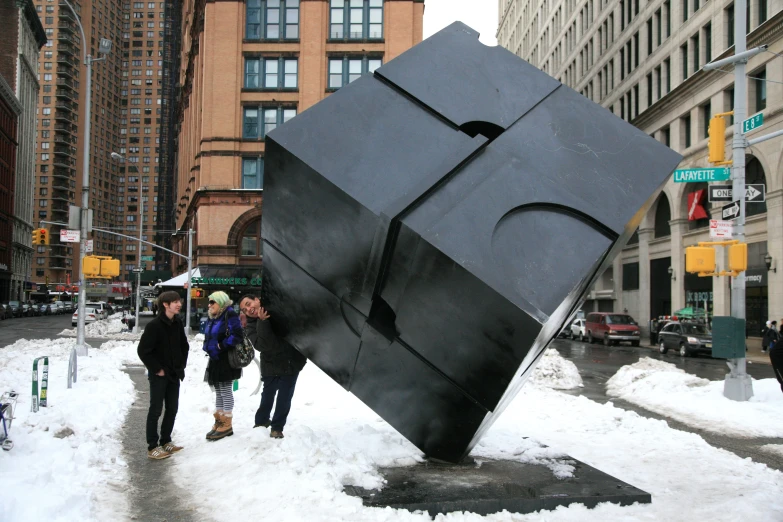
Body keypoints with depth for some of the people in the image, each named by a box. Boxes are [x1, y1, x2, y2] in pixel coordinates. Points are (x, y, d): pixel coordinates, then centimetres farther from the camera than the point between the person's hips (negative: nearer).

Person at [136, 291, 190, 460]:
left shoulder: (177, 323, 4)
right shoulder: (154, 325, -17)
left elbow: (184, 345, 18)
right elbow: (143, 350, -18)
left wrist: (182, 364, 8)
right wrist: (157, 369, -15)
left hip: (174, 374, 7)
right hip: (159, 375, -7)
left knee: (172, 409, 12)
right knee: (156, 410, -1)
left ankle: (166, 441, 25)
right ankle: (152, 447, 6)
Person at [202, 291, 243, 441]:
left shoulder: (230, 315, -15)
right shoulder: (212, 318, 13)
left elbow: (237, 335, -26)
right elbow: (209, 337, 24)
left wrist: (221, 346, -20)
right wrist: (208, 348, 7)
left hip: (227, 360, -9)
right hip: (215, 360, 9)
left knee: (225, 391, -3)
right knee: (218, 392, 14)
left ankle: (227, 425, 3)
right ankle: (219, 422, 22)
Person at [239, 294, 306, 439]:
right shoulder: (252, 325, -9)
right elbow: (262, 345, -25)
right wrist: (263, 322, -33)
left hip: (291, 362, 0)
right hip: (271, 365, 0)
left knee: (284, 397, 4)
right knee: (268, 395, 14)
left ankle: (277, 427, 18)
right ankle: (261, 421, 36)